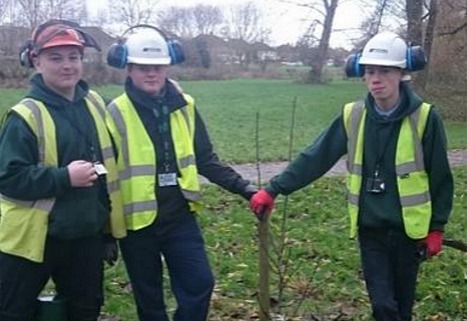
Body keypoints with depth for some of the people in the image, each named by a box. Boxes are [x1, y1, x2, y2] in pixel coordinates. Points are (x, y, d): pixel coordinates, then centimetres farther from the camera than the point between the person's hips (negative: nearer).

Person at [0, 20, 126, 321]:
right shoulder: (25, 115, -14)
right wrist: (64, 177, -24)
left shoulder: (95, 104, 4)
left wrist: (108, 228, 15)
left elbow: (109, 161, 14)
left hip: (86, 236, 5)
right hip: (34, 238, -5)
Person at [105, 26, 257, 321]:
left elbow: (206, 160, 8)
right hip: (137, 223, -3)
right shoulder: (116, 114, -9)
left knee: (200, 283, 2)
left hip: (180, 217, 3)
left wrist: (244, 188, -2)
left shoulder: (184, 107, 2)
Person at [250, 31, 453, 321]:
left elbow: (440, 177, -4)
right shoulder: (353, 116, -5)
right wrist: (274, 189, -11)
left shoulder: (424, 118, -11)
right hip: (370, 228, 1)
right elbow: (314, 158, -5)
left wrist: (437, 227, -1)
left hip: (408, 228, -1)